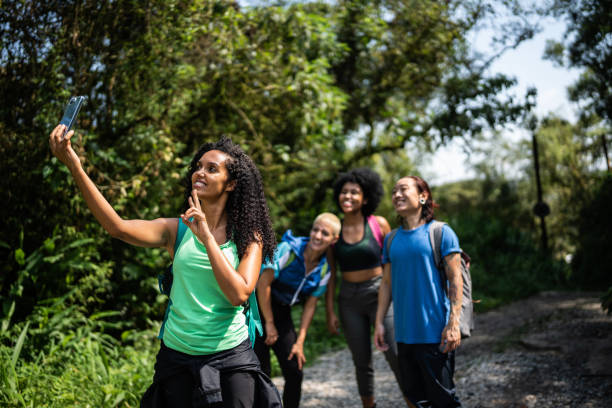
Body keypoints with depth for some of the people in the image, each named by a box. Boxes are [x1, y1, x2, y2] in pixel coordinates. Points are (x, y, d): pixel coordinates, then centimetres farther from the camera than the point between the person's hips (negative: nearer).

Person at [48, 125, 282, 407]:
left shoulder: (248, 237, -3)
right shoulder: (178, 229, -1)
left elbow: (239, 294, -17)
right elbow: (118, 227, -17)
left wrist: (207, 236, -20)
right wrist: (74, 166, -25)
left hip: (231, 358, -1)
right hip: (177, 355, 1)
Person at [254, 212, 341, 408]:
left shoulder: (324, 269, -1)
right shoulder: (288, 249, -19)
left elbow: (310, 305, 3)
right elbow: (263, 283, -18)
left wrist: (299, 342, 0)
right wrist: (269, 323, -13)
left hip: (282, 313, 5)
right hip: (260, 309, -5)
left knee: (294, 372, 2)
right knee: (261, 373, -7)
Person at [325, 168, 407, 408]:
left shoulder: (378, 224, -4)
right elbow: (331, 274, 5)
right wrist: (330, 311, 2)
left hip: (380, 294, -2)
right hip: (349, 300, 3)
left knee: (397, 358, -8)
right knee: (361, 362, 11)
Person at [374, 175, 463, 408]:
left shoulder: (441, 232, -5)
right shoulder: (391, 239, 10)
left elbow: (455, 280, -8)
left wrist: (453, 323, -15)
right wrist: (379, 323, 11)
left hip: (434, 332, -5)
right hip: (404, 332, 5)